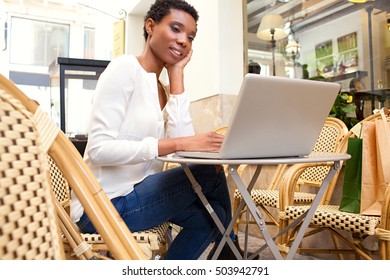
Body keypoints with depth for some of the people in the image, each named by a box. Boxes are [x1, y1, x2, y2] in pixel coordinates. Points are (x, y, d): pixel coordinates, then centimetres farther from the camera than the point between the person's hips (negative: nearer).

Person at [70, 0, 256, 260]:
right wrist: (178, 144, -29)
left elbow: (182, 139, -8)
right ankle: (229, 250, 17)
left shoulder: (165, 88, 10)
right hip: (104, 206, -7)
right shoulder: (125, 67, -13)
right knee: (212, 175, -8)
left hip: (137, 192, 8)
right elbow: (99, 149, -23)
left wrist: (177, 73, -4)